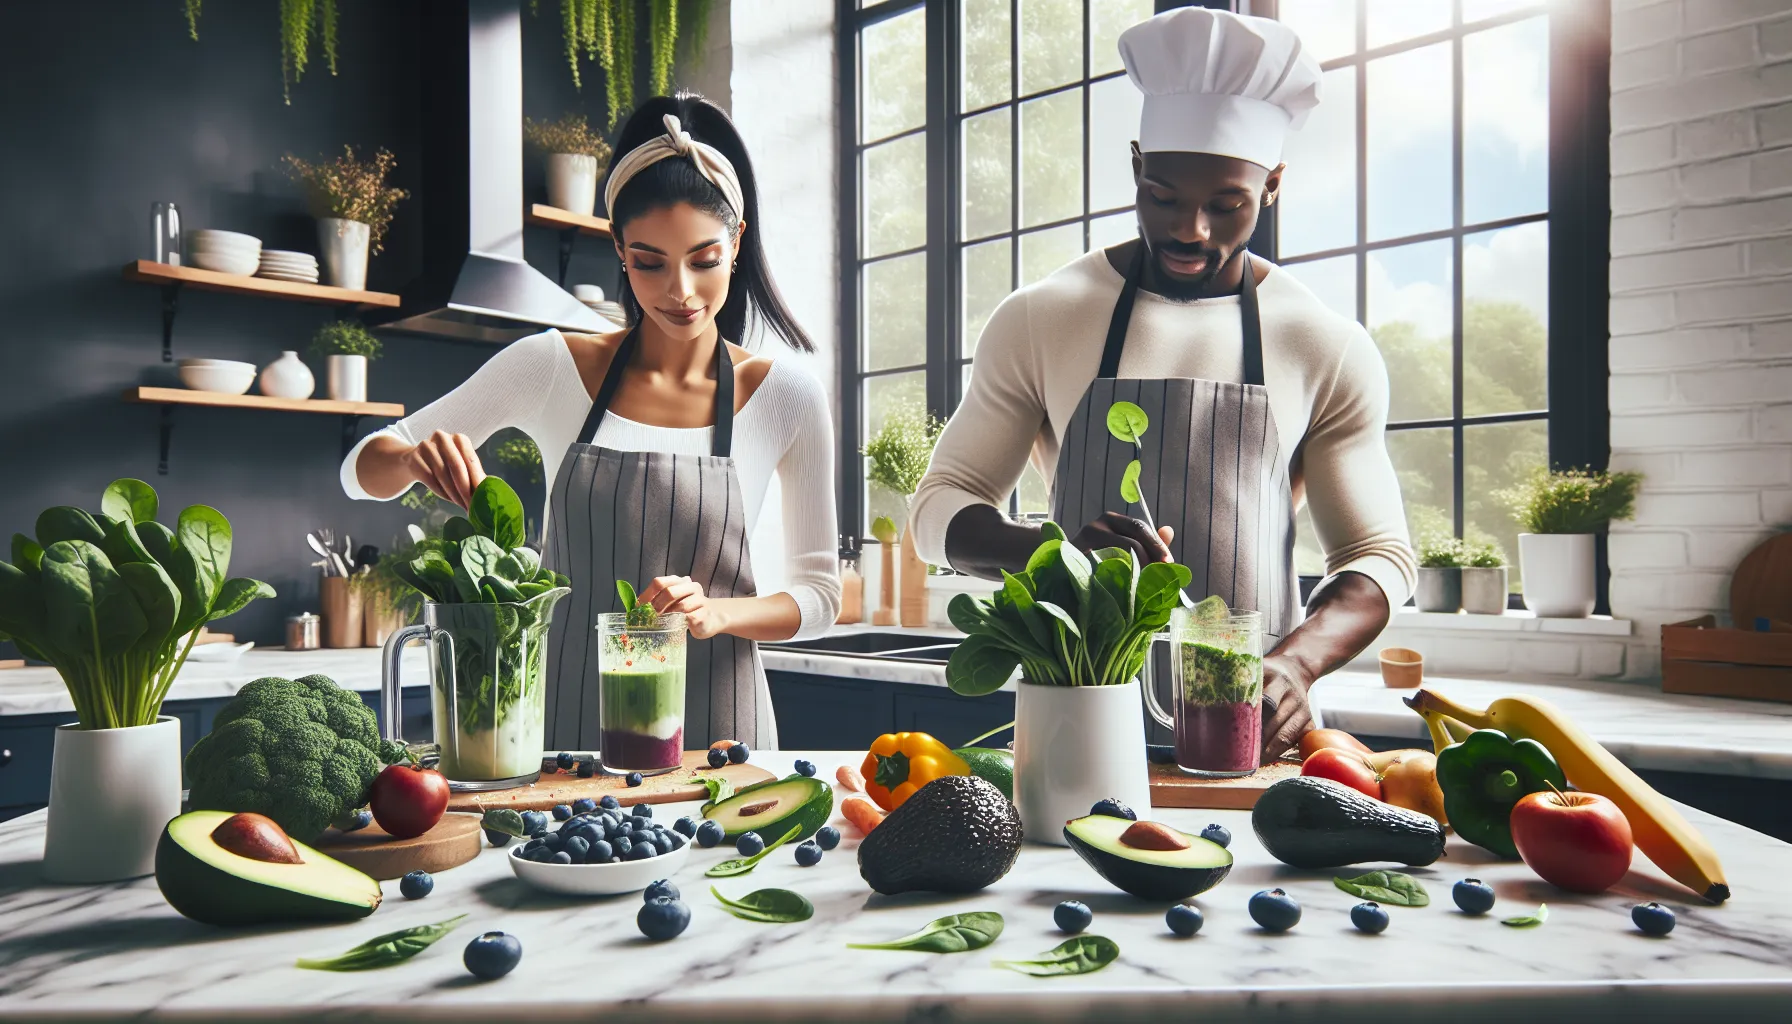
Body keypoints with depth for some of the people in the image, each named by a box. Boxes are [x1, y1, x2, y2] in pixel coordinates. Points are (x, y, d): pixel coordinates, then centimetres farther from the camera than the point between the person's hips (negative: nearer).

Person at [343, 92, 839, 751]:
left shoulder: (787, 400, -5)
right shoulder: (553, 367, -3)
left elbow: (819, 593, 2)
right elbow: (362, 469, 3)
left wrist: (717, 612, -17)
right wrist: (414, 458, -20)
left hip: (711, 716, 0)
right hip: (566, 710, 1)